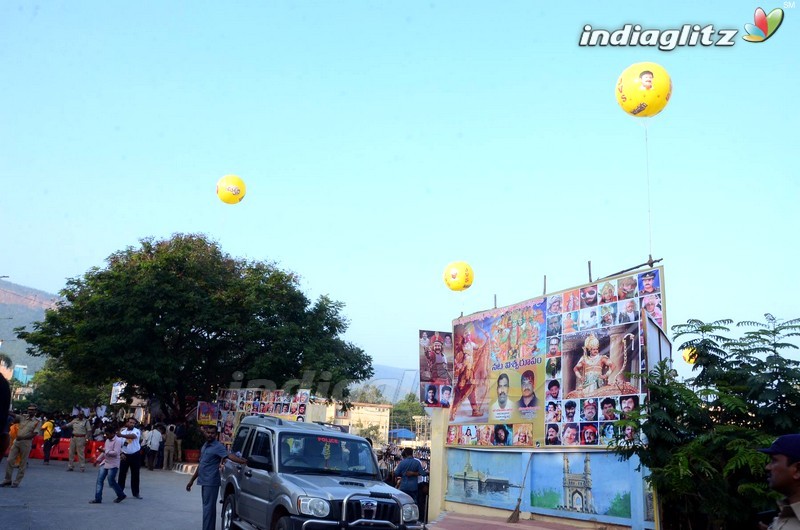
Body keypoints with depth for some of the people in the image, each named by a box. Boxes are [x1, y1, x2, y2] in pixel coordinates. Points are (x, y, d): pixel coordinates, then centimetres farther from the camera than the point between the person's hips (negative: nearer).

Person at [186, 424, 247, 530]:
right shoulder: (204, 446, 15)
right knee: (208, 507, 14)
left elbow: (229, 455, -27)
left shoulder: (218, 447, -12)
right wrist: (192, 480, 26)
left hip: (211, 482, -8)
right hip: (204, 482, 8)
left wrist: (243, 461, -44)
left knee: (208, 508, -8)